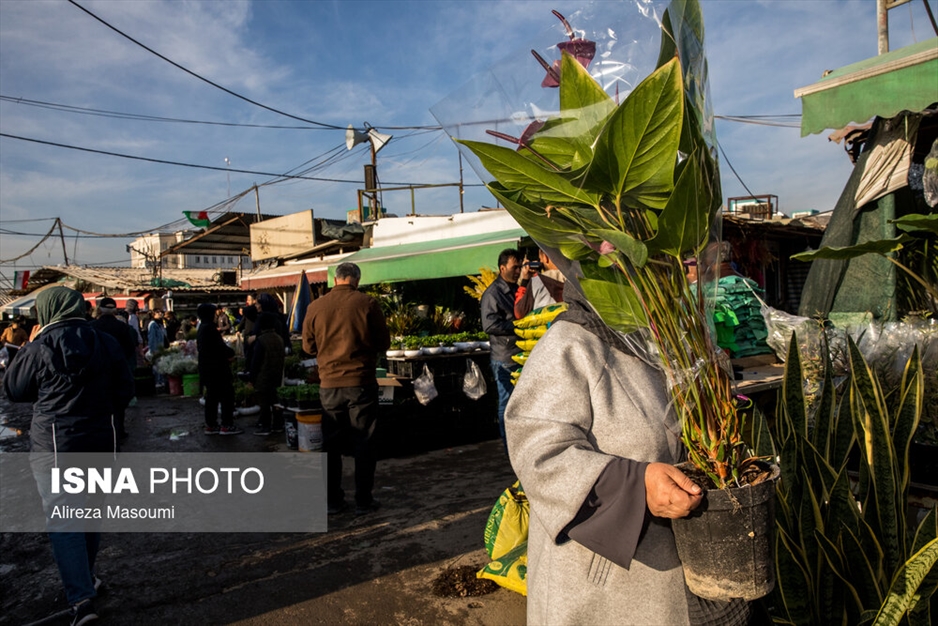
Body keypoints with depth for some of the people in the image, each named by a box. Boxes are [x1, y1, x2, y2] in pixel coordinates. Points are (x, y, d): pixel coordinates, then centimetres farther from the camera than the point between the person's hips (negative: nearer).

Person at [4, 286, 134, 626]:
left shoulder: (40, 347, -11)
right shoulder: (105, 343, -2)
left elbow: (13, 388, 4)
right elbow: (125, 389, 3)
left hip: (53, 443, -4)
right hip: (99, 438, 4)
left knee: (61, 519, 1)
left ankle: (81, 598, -4)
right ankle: (84, 578, 35)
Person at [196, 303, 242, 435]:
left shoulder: (201, 329, 15)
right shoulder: (210, 328, -17)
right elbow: (220, 347, -24)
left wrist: (227, 352, 6)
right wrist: (230, 354, -6)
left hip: (206, 368, 10)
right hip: (217, 368, -10)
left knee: (212, 397, 14)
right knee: (227, 395, -3)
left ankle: (210, 425, 19)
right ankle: (227, 425, -1)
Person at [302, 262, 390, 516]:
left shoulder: (315, 307, -1)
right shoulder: (367, 303, -8)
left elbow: (308, 346, 8)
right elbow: (384, 343, -1)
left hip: (329, 384, 3)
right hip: (362, 382, -2)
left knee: (331, 443, 14)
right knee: (363, 443, 8)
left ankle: (332, 500, 21)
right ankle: (363, 500, 15)